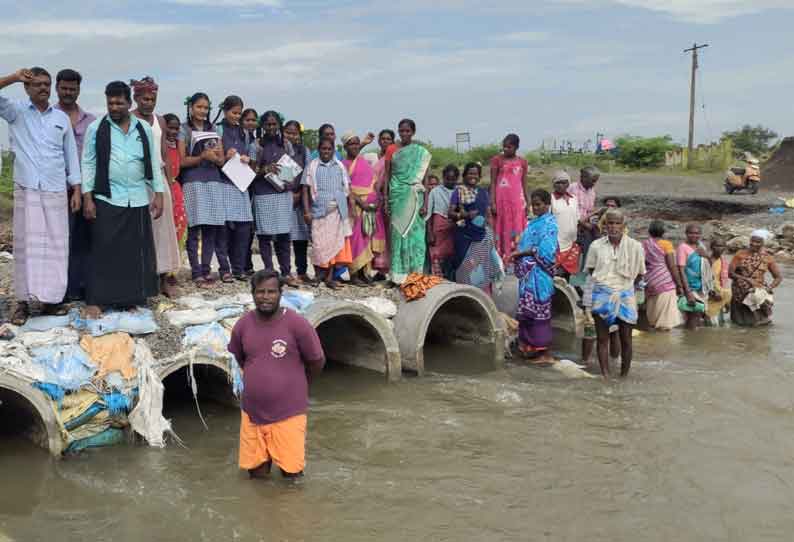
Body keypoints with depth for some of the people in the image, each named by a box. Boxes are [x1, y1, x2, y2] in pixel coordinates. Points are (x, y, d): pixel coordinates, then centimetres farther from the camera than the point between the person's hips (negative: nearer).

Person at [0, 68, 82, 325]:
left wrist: (77, 190, 7)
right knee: (25, 245, -1)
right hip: (26, 191, -2)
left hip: (56, 192, 2)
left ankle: (50, 299, 9)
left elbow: (71, 155, 11)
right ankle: (23, 302, 3)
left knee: (55, 245, 2)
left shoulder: (62, 118, 10)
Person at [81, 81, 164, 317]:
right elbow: (88, 164, 1)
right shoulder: (96, 128, 1)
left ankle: (133, 297, 15)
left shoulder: (144, 129, 7)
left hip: (138, 200, 3)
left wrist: (158, 194, 5)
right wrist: (87, 198, -6)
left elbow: (154, 162, 10)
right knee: (104, 251, -2)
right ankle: (95, 300, 4)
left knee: (137, 251, 5)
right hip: (107, 199, -2)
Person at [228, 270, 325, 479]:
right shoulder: (242, 325, -5)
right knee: (256, 473, 11)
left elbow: (317, 361, -5)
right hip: (252, 412, 3)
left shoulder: (297, 324, -17)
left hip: (288, 412, -3)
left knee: (291, 473, 4)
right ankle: (266, 457, 41)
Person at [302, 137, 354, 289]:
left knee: (336, 242, 0)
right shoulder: (312, 166, 5)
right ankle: (319, 274, 11)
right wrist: (306, 211, -6)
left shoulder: (340, 166, 12)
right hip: (320, 210, -2)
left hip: (338, 210, 2)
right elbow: (306, 189, 2)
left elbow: (347, 187, 11)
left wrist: (351, 205, 2)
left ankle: (330, 276, 4)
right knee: (319, 242, -4)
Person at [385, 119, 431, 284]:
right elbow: (387, 176, 8)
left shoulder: (421, 153, 5)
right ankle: (399, 275, 3)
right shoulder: (392, 150, 7)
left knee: (415, 233, -1)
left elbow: (425, 180, 3)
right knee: (398, 233, 0)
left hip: (415, 197, -1)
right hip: (397, 196, 1)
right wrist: (385, 200, 1)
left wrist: (425, 203, -3)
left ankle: (415, 274, 4)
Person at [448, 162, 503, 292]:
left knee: (482, 267, 1)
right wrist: (465, 215, -19)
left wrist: (492, 235, 8)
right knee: (466, 267, -5)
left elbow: (488, 215, 15)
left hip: (483, 235, 3)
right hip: (465, 234, -3)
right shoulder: (458, 191, 2)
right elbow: (450, 213, -2)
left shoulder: (483, 192, 12)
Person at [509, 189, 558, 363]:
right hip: (528, 274, 8)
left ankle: (545, 353, 0)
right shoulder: (534, 222, 17)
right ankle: (530, 346, 19)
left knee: (538, 310, -6)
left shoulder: (549, 223, -9)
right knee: (527, 311, 10)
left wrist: (521, 253, -14)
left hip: (539, 275, -8)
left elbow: (545, 251, -18)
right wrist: (518, 254, 2)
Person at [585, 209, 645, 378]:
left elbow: (639, 274, 6)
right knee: (602, 338, 0)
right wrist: (603, 282, 4)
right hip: (602, 296, 1)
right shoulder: (596, 246, -1)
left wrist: (623, 285, 4)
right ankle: (605, 375, 5)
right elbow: (590, 269, 12)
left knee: (626, 339, 3)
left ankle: (624, 376, 15)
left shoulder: (635, 246, -5)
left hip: (625, 296, -1)